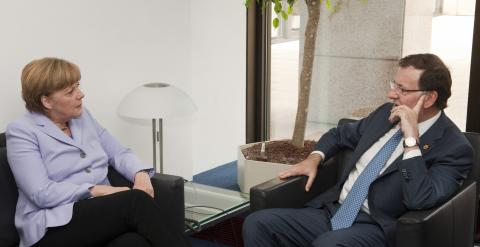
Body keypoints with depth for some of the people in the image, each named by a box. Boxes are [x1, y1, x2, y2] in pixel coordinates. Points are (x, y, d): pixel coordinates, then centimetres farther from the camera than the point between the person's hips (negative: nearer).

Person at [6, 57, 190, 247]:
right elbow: (42, 193, -13)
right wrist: (96, 190, -18)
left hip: (102, 212, 5)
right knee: (136, 201, -31)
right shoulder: (21, 132, -3)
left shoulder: (82, 116, 17)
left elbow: (119, 153, 18)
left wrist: (141, 174, -4)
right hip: (54, 228, -5)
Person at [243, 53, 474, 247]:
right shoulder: (386, 113, 13)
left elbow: (419, 201, -23)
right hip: (333, 211, 7)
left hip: (377, 228, -6)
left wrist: (411, 137, -21)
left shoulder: (455, 147, -8)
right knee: (257, 223, -13)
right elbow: (341, 133, 30)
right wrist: (314, 158, 11)